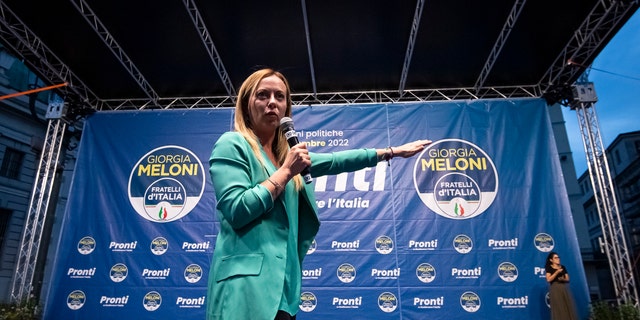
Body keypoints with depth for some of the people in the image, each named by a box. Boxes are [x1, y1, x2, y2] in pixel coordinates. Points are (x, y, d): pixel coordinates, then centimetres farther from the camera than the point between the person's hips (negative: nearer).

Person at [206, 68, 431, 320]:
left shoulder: (285, 153, 18)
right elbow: (237, 211, -17)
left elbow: (335, 162, 23)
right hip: (248, 283, -8)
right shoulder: (232, 145, -6)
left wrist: (392, 152, 26)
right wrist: (286, 171, -12)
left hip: (280, 283, 8)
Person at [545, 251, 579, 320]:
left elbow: (567, 279, 12)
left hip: (565, 289, 5)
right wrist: (557, 272, -16)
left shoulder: (563, 267, 14)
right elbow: (548, 279, -11)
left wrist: (563, 279, -10)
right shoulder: (549, 268, 0)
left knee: (568, 307, -1)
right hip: (555, 289, -5)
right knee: (558, 309, -8)